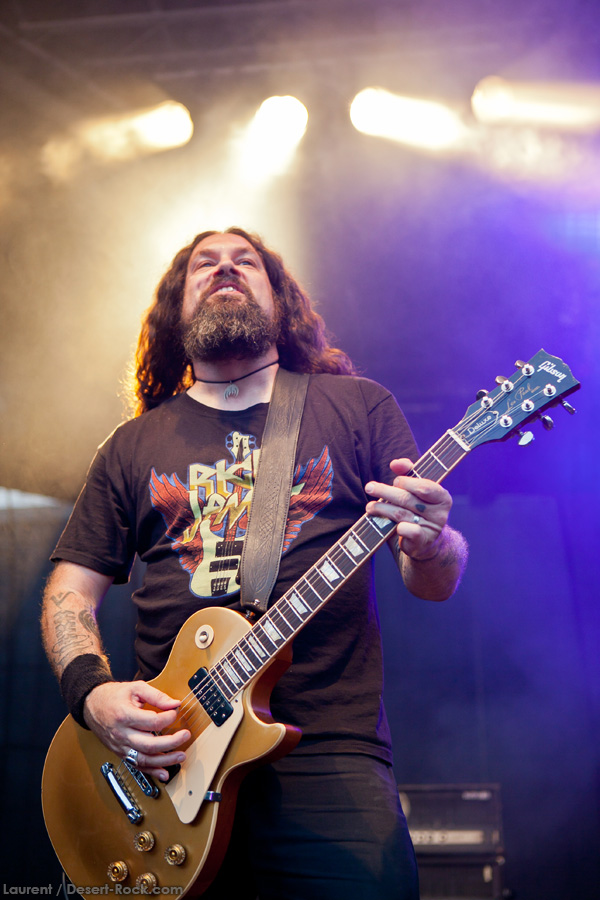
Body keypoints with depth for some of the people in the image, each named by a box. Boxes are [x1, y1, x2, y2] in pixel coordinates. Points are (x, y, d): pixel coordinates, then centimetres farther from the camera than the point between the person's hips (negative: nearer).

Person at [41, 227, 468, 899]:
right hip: (161, 759, 2)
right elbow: (70, 590, 13)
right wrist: (91, 691, -6)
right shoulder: (134, 445, 13)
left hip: (330, 757, -1)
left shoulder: (357, 407, 8)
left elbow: (436, 583, 5)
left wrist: (428, 546, -19)